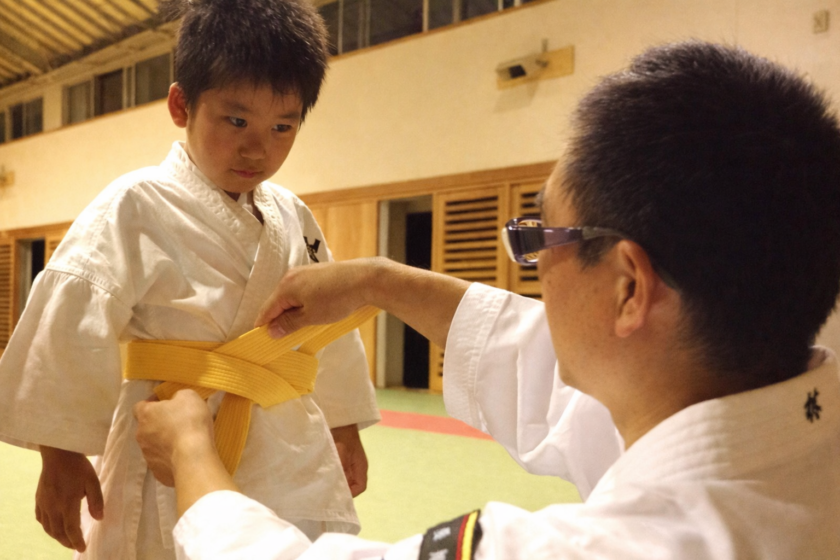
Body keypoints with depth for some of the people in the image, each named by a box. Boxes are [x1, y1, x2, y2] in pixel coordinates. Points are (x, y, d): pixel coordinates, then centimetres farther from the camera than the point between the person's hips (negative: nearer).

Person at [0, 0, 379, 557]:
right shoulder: (138, 207, -12)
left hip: (292, 460, 6)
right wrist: (61, 456, -14)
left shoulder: (293, 218, 7)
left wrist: (346, 433, 23)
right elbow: (69, 324, -15)